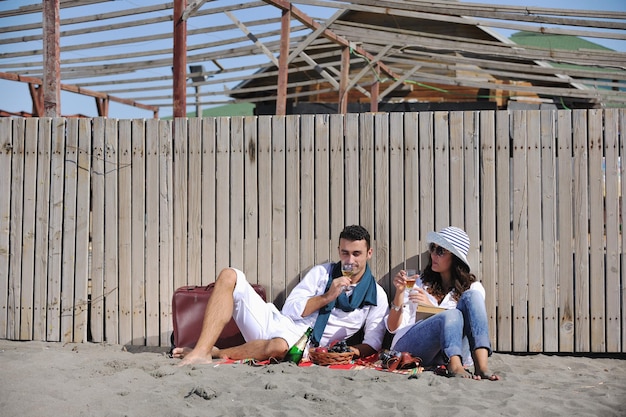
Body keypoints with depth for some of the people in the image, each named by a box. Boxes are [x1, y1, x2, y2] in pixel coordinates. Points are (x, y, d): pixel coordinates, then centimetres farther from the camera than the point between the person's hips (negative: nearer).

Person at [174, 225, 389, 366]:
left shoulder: (377, 296, 6)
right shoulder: (322, 272, 11)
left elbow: (373, 343, 3)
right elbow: (291, 309, 4)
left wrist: (354, 351, -18)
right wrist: (327, 297, -8)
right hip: (278, 323, 4)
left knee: (279, 346, -44)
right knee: (229, 276, -14)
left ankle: (217, 353, -18)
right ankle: (201, 352, -29)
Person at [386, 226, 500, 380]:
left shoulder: (472, 287, 13)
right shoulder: (420, 283, 17)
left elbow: (465, 326, -4)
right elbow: (393, 327, 10)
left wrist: (431, 306, -14)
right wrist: (399, 292, -6)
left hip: (448, 352, 0)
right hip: (409, 348, 0)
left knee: (472, 297, -21)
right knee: (452, 315, -29)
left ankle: (481, 366, -41)